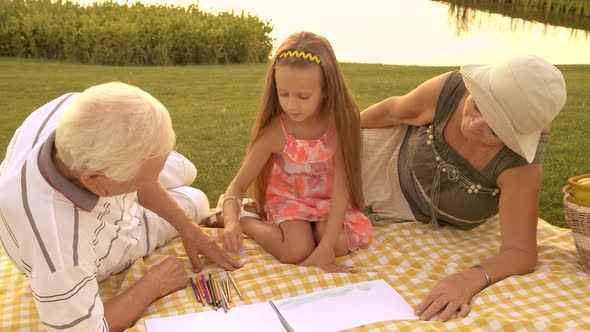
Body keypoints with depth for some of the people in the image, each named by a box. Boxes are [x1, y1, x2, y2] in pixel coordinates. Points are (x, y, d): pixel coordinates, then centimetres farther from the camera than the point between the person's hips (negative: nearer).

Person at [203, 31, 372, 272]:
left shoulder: (340, 122, -24)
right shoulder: (275, 131, -24)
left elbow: (341, 187, -25)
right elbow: (239, 184, -18)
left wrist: (326, 246, -32)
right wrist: (232, 220, -40)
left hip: (328, 200, 2)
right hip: (288, 198, -1)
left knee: (339, 245, -24)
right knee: (296, 252, -25)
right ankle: (243, 218, -1)